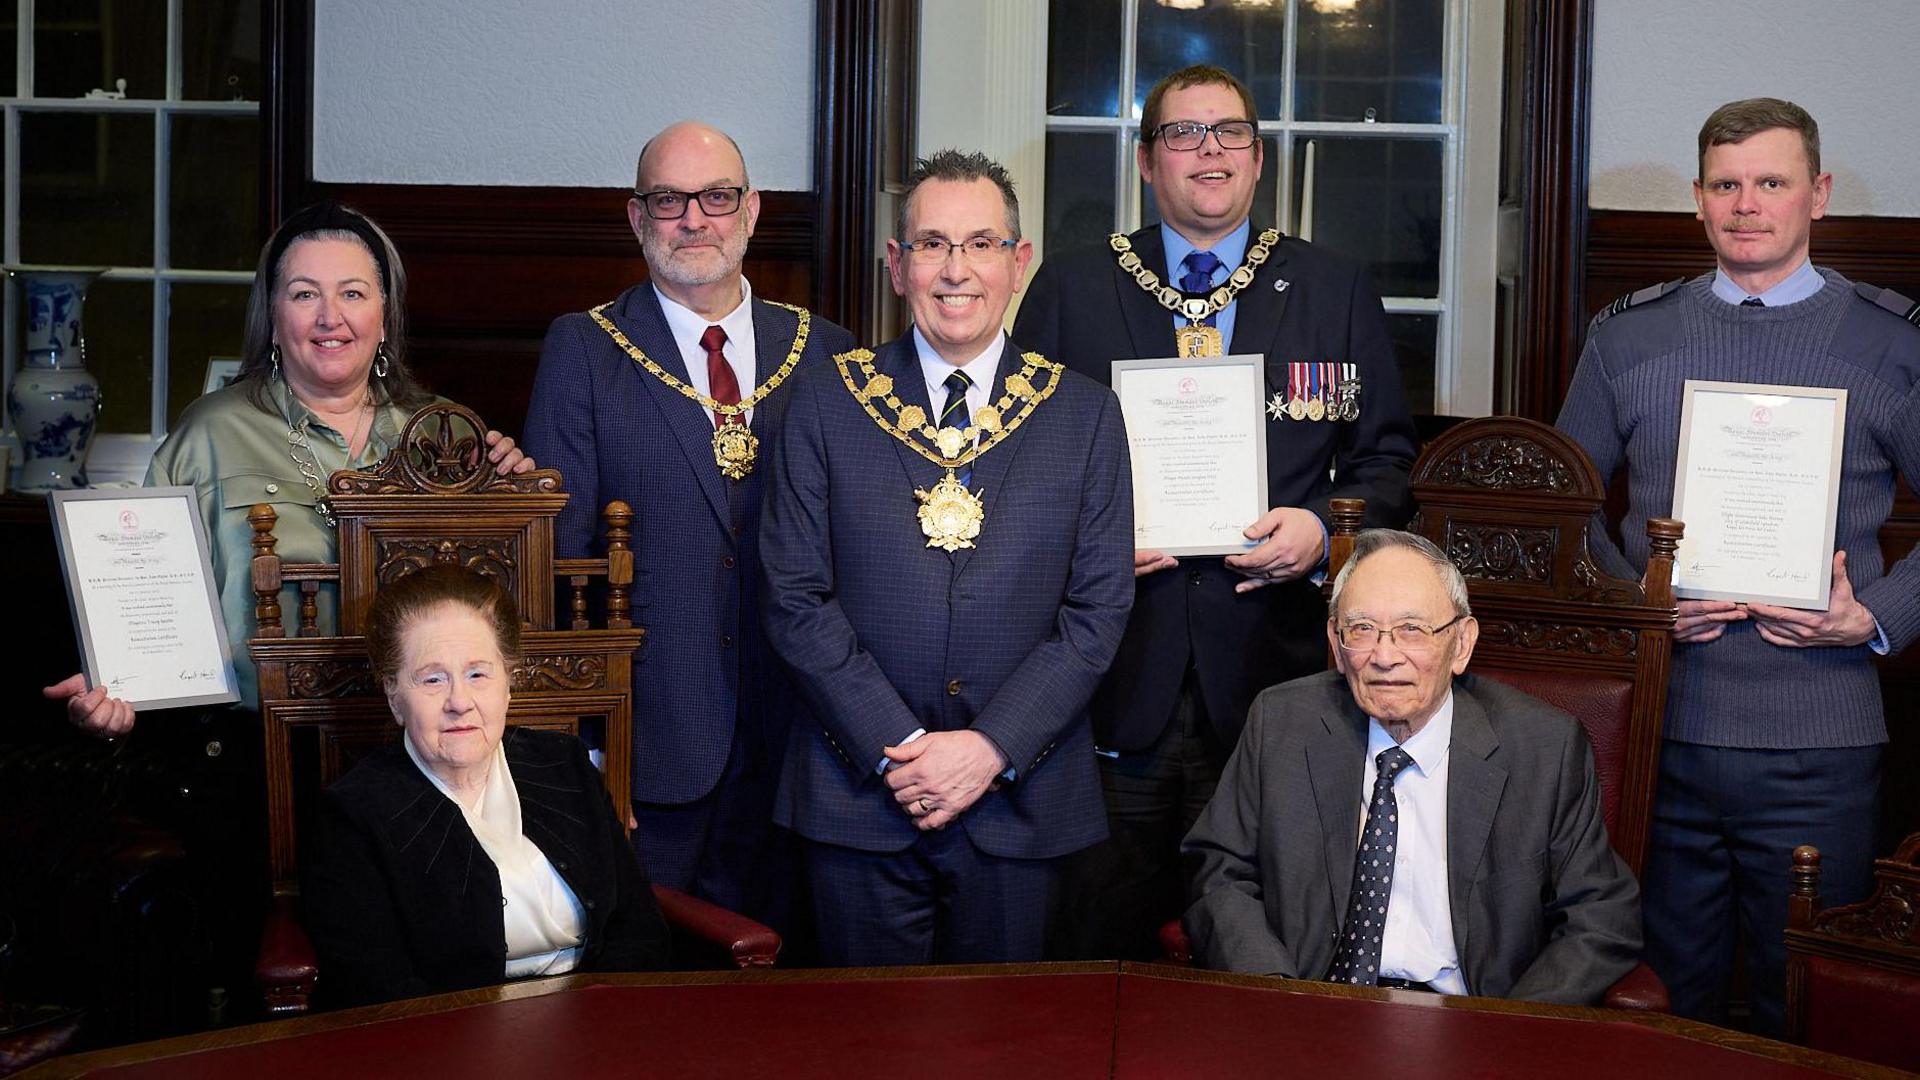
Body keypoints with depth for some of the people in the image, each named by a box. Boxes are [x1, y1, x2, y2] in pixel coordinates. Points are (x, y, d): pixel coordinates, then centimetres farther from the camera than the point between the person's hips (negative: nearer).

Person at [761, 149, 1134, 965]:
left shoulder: (1086, 415, 3)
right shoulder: (826, 401, 1)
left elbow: (1099, 609, -1)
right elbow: (796, 598, -3)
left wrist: (993, 747, -12)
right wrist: (897, 747, -11)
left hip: (1020, 800, 1)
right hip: (859, 792, 0)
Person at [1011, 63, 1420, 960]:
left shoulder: (1337, 294, 9)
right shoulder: (1070, 290, 7)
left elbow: (1387, 459, 10)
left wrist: (1326, 526, -9)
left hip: (1274, 678, 1)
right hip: (1117, 679, 0)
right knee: (1098, 944, 6)